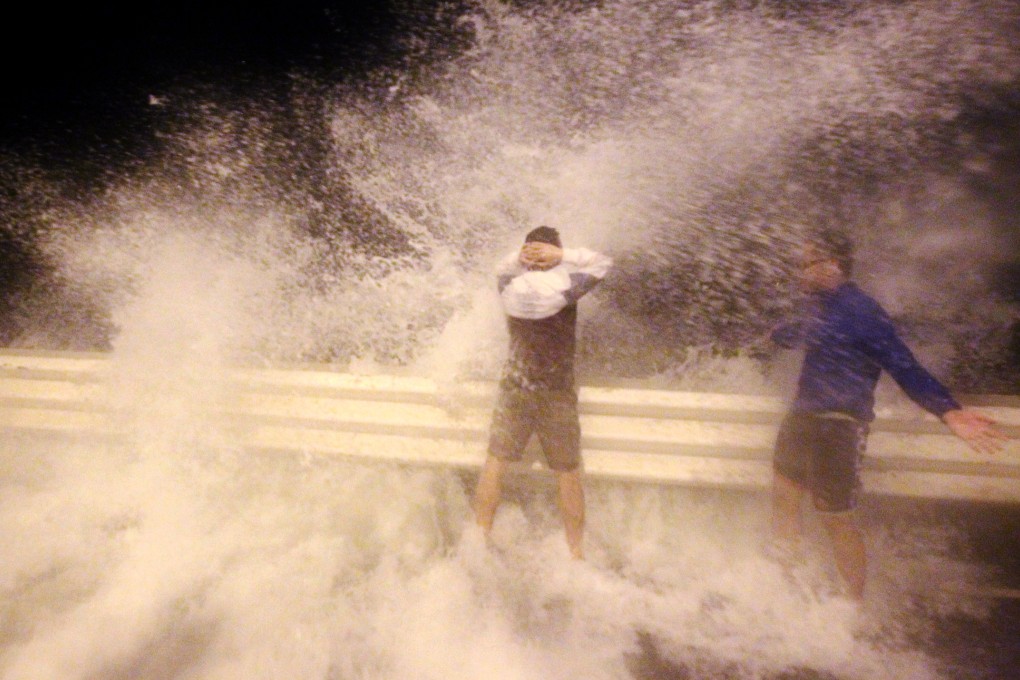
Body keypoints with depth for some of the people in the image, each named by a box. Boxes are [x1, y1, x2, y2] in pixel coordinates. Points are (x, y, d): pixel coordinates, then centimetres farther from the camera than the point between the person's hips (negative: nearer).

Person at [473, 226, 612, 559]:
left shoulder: (509, 285, -4)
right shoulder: (566, 286, -13)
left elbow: (507, 265, 20)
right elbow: (603, 262, 2)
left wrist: (524, 257, 2)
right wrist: (563, 255, -6)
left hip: (514, 387, 2)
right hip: (557, 393, -2)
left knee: (495, 463, 11)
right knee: (568, 474, 11)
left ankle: (481, 535, 16)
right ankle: (575, 549, 22)